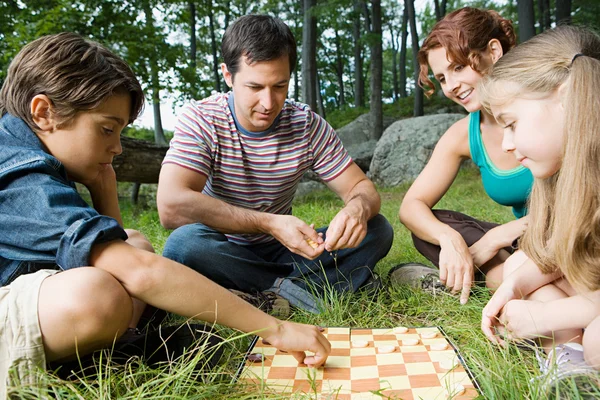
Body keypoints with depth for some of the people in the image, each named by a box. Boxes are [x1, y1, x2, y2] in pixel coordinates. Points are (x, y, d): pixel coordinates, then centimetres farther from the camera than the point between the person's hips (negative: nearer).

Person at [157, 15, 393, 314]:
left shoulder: (307, 124, -6)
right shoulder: (200, 119, -15)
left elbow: (362, 188, -4)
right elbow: (171, 206, -30)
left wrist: (358, 208, -30)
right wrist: (269, 223, -35)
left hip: (281, 252, 3)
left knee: (377, 230, -13)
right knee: (184, 243, -36)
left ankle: (275, 294, -22)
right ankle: (291, 287, -20)